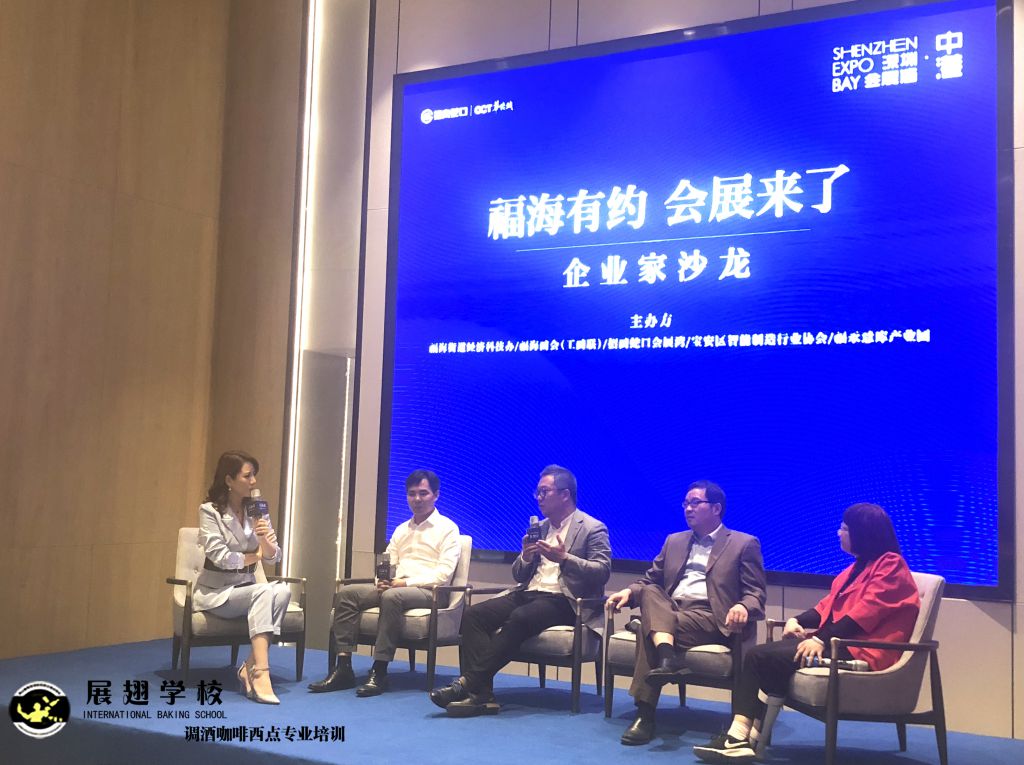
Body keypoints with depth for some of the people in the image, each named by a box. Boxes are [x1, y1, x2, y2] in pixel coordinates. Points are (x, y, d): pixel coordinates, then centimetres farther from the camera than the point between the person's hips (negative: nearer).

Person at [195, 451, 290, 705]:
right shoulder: (210, 511, -7)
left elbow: (273, 557, 3)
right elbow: (220, 556, -15)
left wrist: (265, 542, -20)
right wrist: (254, 556, -2)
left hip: (247, 588, 5)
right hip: (216, 591, -5)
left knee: (282, 591, -27)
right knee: (264, 592, -33)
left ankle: (251, 666, -25)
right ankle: (261, 674, -40)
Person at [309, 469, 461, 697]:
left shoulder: (447, 528, 3)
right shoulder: (401, 530, 24)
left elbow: (444, 573, -9)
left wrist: (406, 582, -18)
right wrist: (383, 580, -6)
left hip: (427, 592, -7)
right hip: (393, 587, 7)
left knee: (392, 596, -38)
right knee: (346, 593, -15)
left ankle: (379, 672, -33)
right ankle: (343, 667, -21)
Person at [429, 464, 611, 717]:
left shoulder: (592, 528, 1)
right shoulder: (539, 527, 21)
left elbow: (602, 572, -11)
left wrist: (564, 558, -21)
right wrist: (525, 557, -2)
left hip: (562, 600, -7)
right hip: (528, 593, 7)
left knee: (518, 618, -36)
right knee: (473, 615, -17)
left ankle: (469, 682, -31)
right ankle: (481, 693, -27)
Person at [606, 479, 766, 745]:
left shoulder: (744, 544, 9)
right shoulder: (674, 541, 25)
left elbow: (756, 593, 2)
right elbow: (650, 580, 21)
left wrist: (743, 607, -23)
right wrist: (629, 592, -2)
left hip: (709, 617, -5)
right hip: (667, 610, 5)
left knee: (647, 628, -31)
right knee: (648, 592, -29)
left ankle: (645, 715, -30)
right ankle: (667, 656, -48)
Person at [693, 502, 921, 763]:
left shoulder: (891, 565, -7)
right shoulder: (860, 565, 22)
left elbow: (866, 612, -19)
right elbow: (830, 604, 19)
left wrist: (822, 639, -26)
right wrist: (797, 621, 2)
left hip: (860, 650, -9)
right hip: (840, 642, 10)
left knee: (767, 658, -20)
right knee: (759, 655, -10)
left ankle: (747, 735, -12)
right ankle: (742, 734, -21)